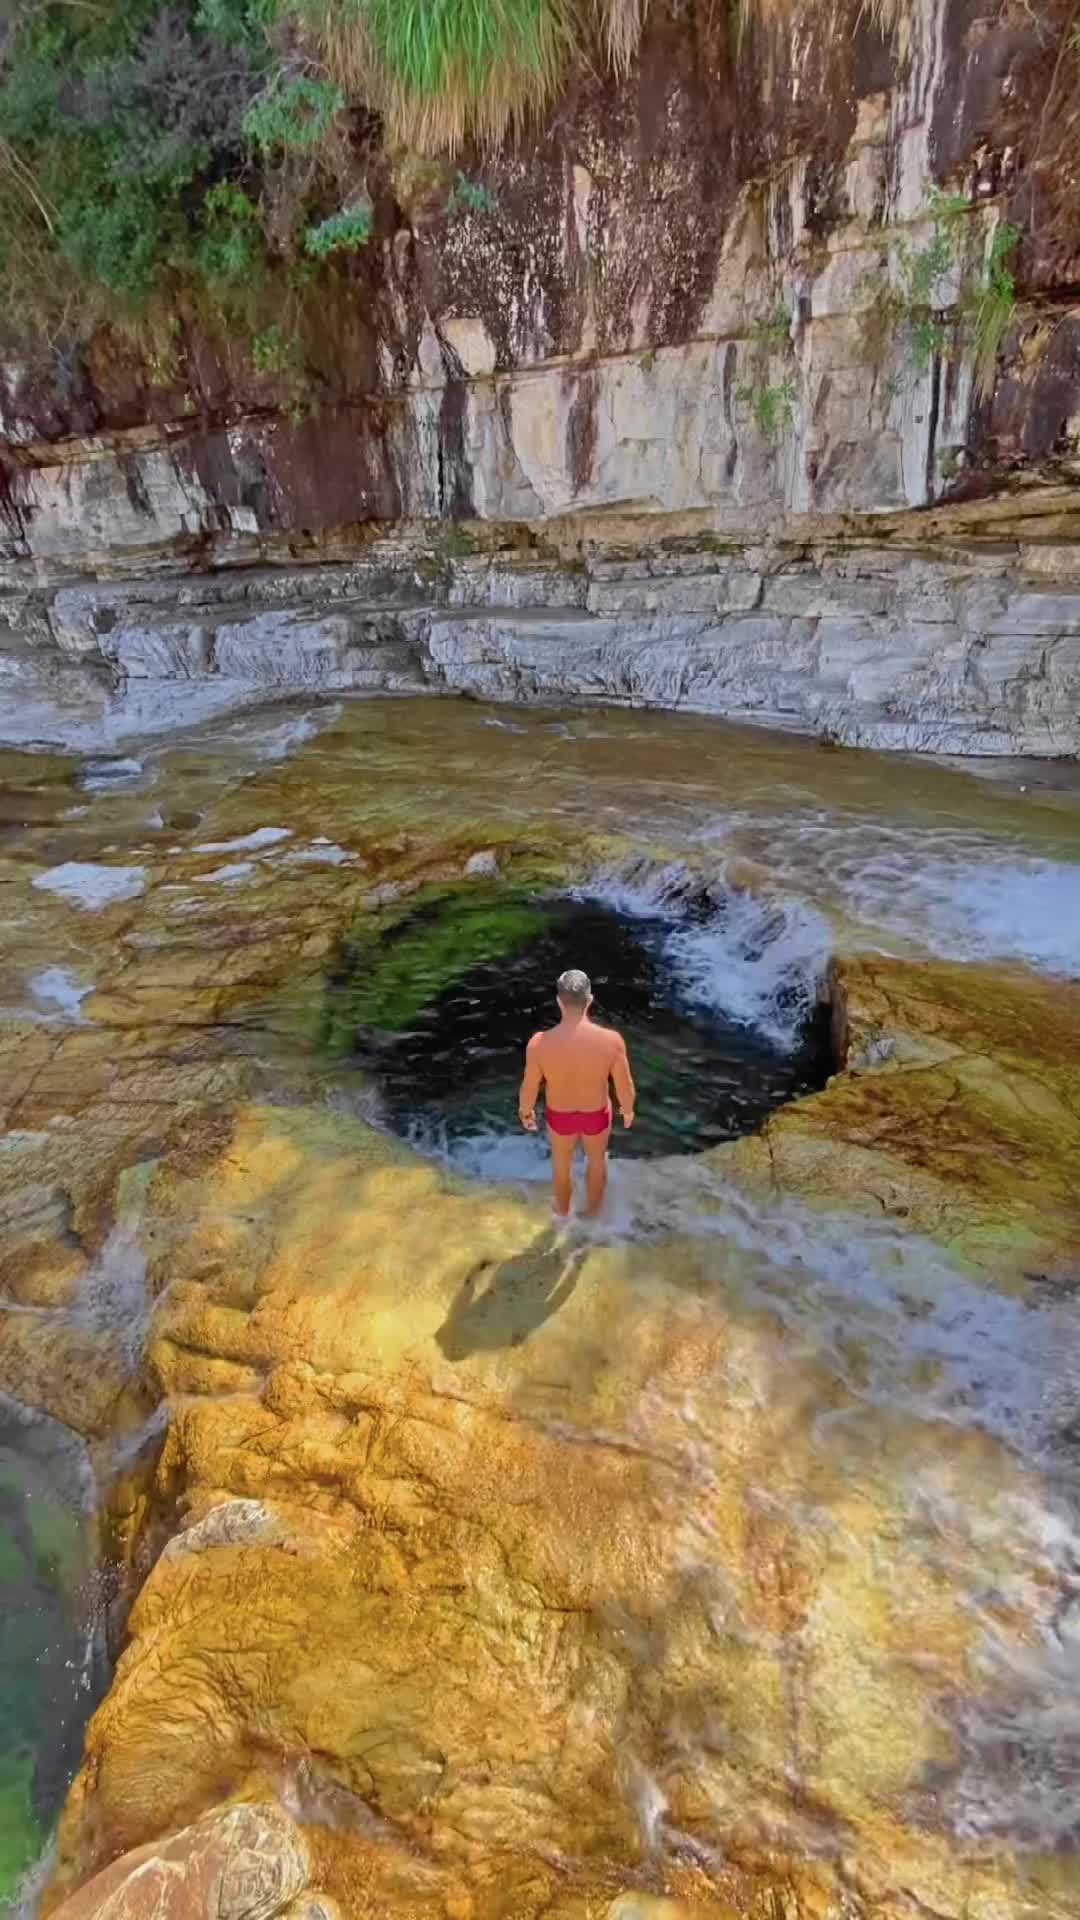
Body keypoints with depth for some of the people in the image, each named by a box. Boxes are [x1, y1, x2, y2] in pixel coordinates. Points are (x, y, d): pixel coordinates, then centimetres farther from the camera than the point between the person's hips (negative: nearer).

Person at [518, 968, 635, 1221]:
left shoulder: (540, 1043, -32)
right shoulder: (611, 1040, -32)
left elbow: (529, 1089, -16)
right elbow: (624, 1086, -17)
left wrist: (525, 1112, 6)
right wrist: (628, 1109, 6)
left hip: (559, 1115, 0)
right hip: (596, 1114, 0)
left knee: (562, 1163, 31)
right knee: (596, 1160, 32)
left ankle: (563, 1211, 58)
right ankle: (592, 1210, 57)